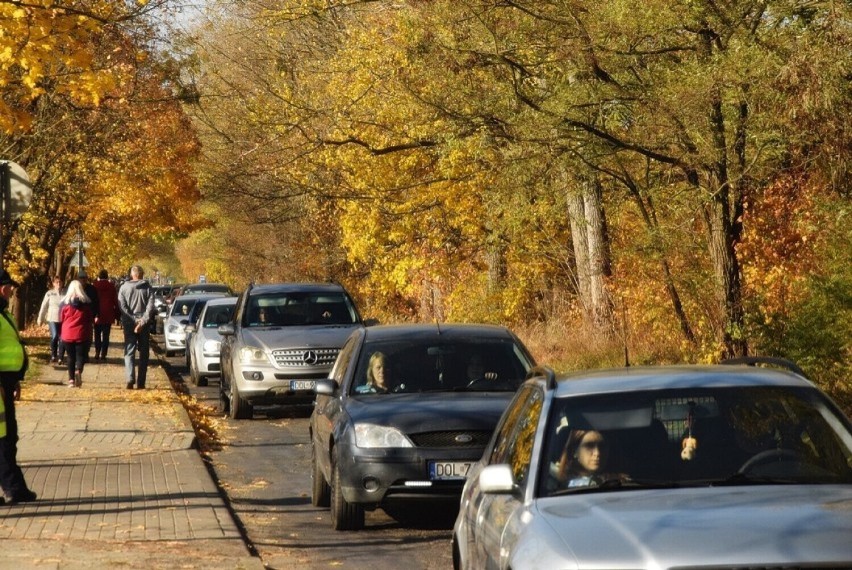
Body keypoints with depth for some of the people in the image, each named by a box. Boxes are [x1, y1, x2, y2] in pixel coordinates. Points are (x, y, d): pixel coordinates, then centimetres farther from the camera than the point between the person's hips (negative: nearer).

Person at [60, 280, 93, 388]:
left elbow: (61, 317, 7)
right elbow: (91, 318, 6)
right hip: (82, 334, -1)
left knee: (71, 357, 11)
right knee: (80, 355, 4)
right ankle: (78, 371, -24)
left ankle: (71, 379, 8)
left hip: (68, 334, 1)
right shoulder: (86, 302, -2)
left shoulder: (65, 302, -2)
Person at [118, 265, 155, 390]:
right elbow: (150, 306, -10)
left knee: (129, 352, 2)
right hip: (144, 325, 0)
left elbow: (122, 306, -8)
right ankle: (141, 383, 4)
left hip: (129, 324, 0)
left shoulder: (124, 287, 0)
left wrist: (134, 320, -11)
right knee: (144, 353, 8)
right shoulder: (148, 288, 0)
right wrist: (142, 322, -14)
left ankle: (130, 379, -18)